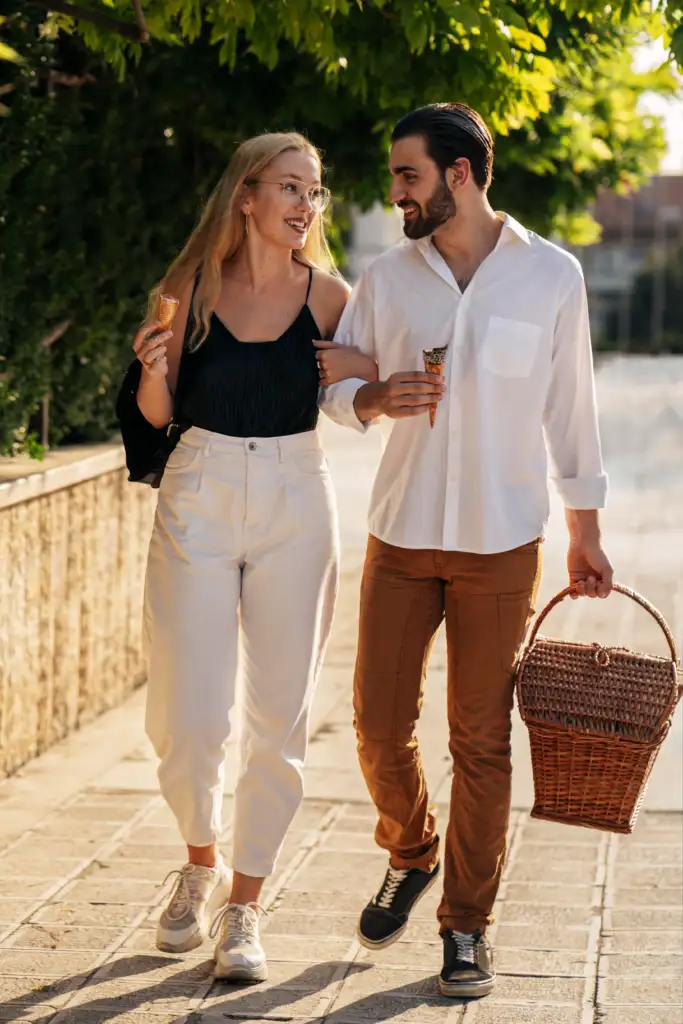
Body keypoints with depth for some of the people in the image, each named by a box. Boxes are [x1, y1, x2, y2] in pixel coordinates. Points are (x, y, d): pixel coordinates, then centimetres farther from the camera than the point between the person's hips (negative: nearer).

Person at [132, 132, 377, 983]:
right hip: (199, 502, 0)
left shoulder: (327, 295, 1)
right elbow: (158, 411, 6)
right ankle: (202, 863, 26)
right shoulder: (194, 287, 0)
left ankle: (243, 907, 15)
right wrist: (151, 368, -15)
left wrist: (362, 370, -15)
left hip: (293, 506, 1)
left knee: (278, 718, 1)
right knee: (189, 717, -3)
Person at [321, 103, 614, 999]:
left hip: (502, 544, -2)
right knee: (380, 725, 3)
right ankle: (410, 857, 32)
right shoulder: (386, 279, 4)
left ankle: (467, 926, 13)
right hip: (401, 534, 2)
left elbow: (571, 409, 5)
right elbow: (334, 386, 10)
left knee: (481, 740, 1)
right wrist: (376, 398, -13)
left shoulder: (551, 275, -1)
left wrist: (585, 533, 8)